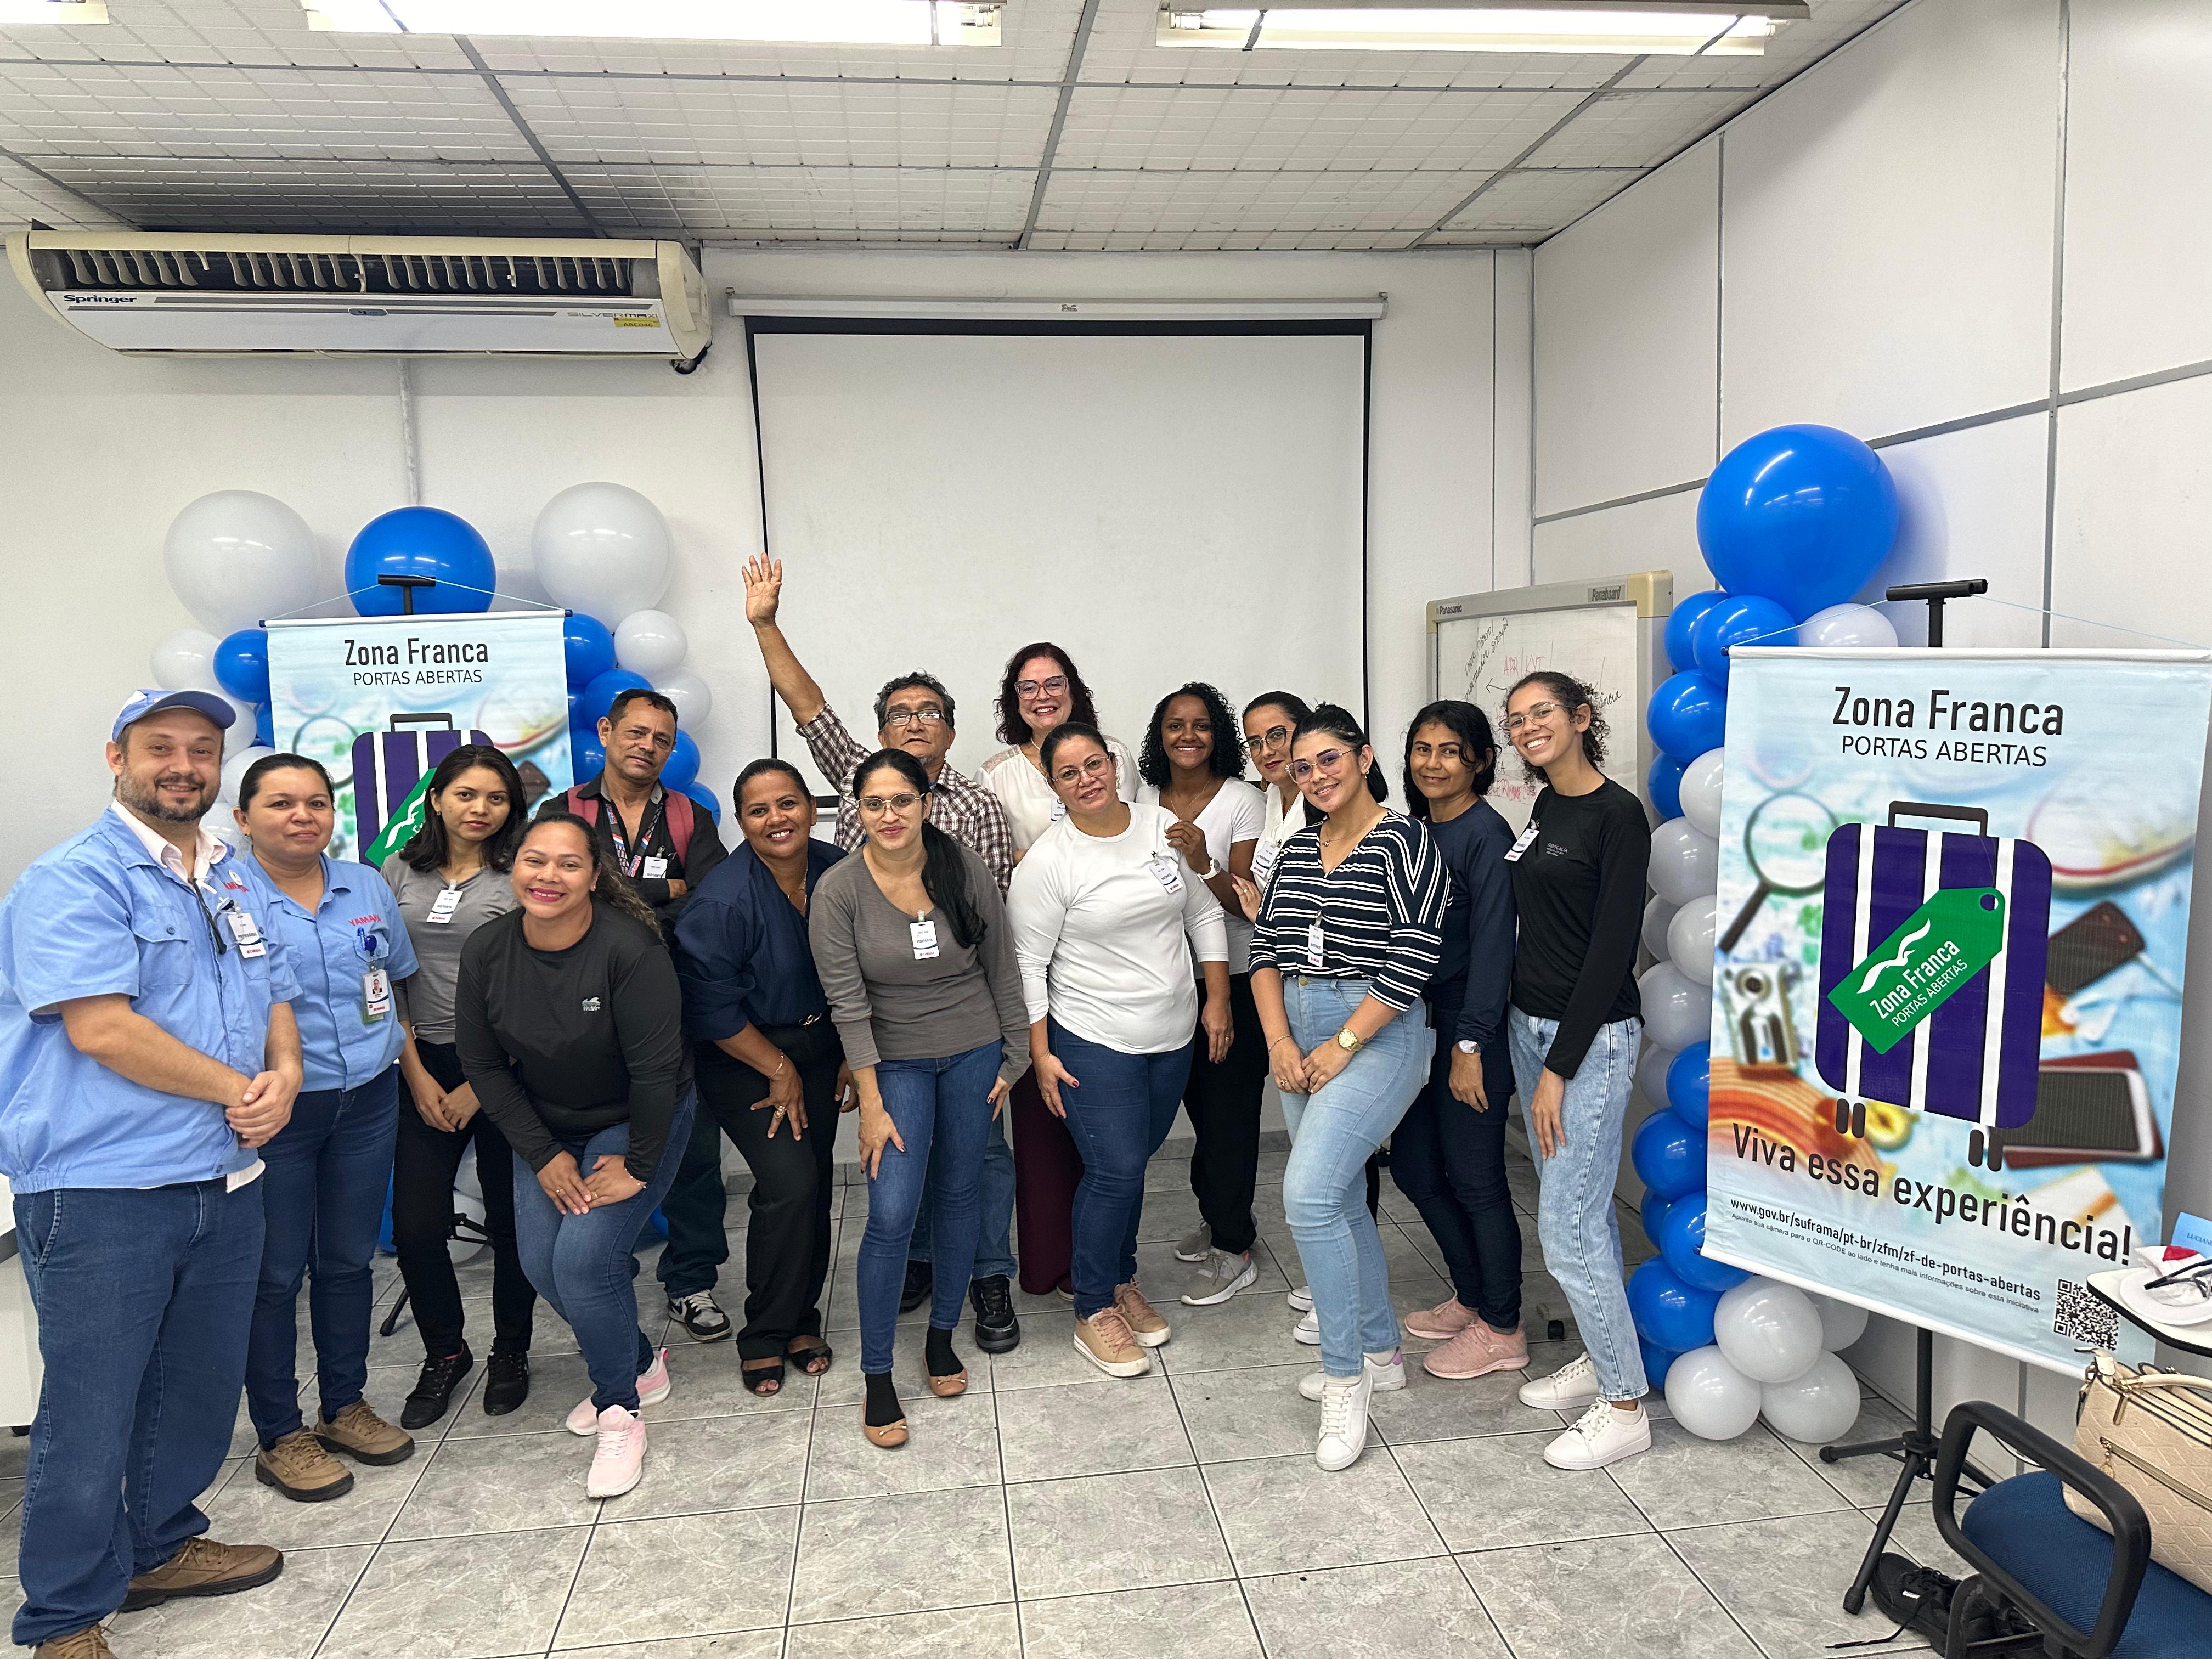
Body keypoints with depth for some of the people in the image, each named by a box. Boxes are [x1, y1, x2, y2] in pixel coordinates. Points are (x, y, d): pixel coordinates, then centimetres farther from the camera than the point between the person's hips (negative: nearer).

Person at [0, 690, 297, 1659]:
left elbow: (274, 1004, 15)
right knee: (90, 1411, 4)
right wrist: (240, 1090, -14)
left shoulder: (234, 882, 13)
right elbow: (102, 1030, -21)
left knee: (201, 1390, 19)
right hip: (102, 1190, -7)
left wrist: (284, 1077, -6)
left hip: (225, 1181, 7)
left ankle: (160, 1549, 39)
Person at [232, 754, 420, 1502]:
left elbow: (398, 982, 16)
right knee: (275, 1273, 5)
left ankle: (346, 1406, 30)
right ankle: (279, 1436, 19)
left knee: (349, 1259, 15)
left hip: (366, 1102, 5)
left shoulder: (367, 886, 7)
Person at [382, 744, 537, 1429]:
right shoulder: (400, 871, 6)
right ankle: (445, 1354, 24)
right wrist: (417, 1075, -1)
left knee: (511, 1220, 6)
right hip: (426, 1067, 3)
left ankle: (510, 1353, 27)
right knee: (415, 1225, 0)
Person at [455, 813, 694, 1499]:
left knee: (585, 1256, -17)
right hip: (547, 1128, 5)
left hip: (635, 1122, -5)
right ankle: (639, 1367, 25)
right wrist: (543, 1156, -5)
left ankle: (620, 1412, 5)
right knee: (541, 1262, -1)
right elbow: (483, 1064, -3)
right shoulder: (486, 951, -12)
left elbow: (656, 1067, -23)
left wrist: (639, 1165, -16)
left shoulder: (629, 948, -28)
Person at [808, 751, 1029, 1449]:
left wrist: (1016, 1056, 3)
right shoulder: (838, 889, -15)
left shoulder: (966, 870, -10)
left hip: (974, 1054, 2)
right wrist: (871, 1106, -14)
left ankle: (942, 1336, 32)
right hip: (897, 1061, -2)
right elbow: (848, 1005, -14)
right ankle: (877, 1379, 6)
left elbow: (1003, 968, 0)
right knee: (891, 1215, -9)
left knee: (959, 1196, 13)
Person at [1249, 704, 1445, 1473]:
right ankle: (1380, 1352, 33)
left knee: (1308, 1196, -18)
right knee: (1341, 1200, 16)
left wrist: (1343, 1047, -16)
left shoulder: (1404, 843, -10)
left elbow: (1414, 958, -17)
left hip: (1376, 1035, -8)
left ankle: (1346, 1378, -3)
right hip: (1300, 1036, 8)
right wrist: (1280, 1042, -4)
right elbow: (1266, 946, 9)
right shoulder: (1299, 849, 11)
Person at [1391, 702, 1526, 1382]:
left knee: (1475, 1182, 2)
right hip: (1418, 1023, 8)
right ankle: (1471, 1299, 34)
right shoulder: (1417, 831, 10)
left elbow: (1493, 945, -18)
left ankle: (1501, 1331, 19)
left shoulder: (1486, 835, -14)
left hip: (1470, 1032, -8)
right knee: (1414, 1168, 15)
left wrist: (1470, 1045, -19)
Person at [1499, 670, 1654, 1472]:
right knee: (1584, 1209, 17)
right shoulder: (1544, 809, 10)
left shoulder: (1618, 814, -14)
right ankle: (1601, 1358, 31)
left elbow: (1612, 948, -18)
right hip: (1530, 1025, 8)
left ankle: (1625, 1409, 9)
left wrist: (1559, 1067, -17)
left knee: (1567, 1227, -5)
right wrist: (1536, 1052, 12)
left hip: (1591, 1038, -8)